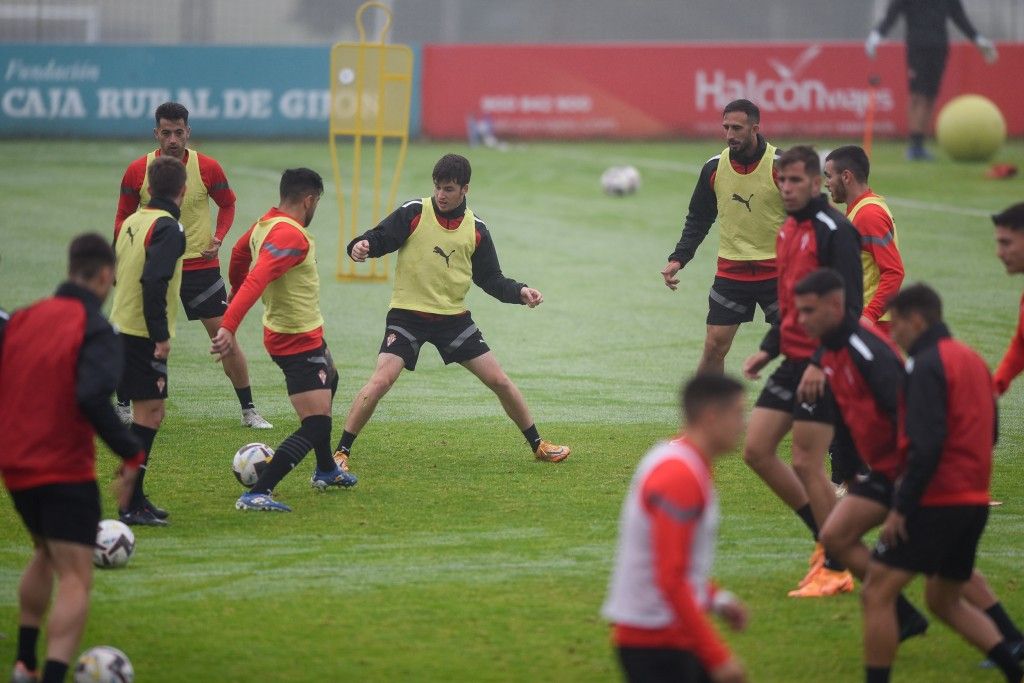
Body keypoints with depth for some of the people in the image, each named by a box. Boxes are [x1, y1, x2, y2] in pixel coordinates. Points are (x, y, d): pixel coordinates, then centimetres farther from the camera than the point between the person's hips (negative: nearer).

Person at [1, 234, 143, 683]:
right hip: (66, 471, -7)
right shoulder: (95, 329, -13)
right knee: (76, 580, -7)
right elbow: (93, 398, -28)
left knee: (46, 554, 29)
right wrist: (131, 455, -21)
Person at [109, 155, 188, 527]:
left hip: (121, 327, 9)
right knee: (149, 413, -5)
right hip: (143, 337, -9)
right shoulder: (168, 228, -14)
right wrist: (161, 336, -22)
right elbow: (154, 281, -24)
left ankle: (135, 498, 21)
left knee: (149, 412, 16)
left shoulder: (131, 222, 11)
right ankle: (132, 506, -7)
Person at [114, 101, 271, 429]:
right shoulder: (137, 171, -6)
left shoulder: (208, 168, -6)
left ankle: (249, 411, 8)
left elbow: (228, 204, 10)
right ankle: (122, 409, 18)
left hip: (201, 265, 0)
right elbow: (123, 216, 6)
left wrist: (218, 237, -6)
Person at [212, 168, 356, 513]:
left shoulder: (265, 224, 1)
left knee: (329, 380, 37)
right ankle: (256, 494, -19)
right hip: (298, 340, -11)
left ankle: (326, 471, 51)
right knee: (316, 426, -13)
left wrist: (235, 292, 37)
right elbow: (256, 281, -38)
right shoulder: (291, 236, -27)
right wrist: (229, 327, -46)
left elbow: (239, 253, 19)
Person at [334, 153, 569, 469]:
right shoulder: (414, 213, -7)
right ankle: (341, 452, -9)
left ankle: (538, 445, 22)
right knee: (380, 381, -20)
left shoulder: (476, 229, 3)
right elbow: (380, 238, -13)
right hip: (408, 315, -3)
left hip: (454, 318, 3)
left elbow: (490, 279, 9)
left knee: (500, 381, 4)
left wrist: (519, 292, -8)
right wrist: (361, 246, -35)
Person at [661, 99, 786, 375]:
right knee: (714, 347, -1)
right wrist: (678, 259, -3)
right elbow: (698, 219, 9)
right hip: (730, 270, 3)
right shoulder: (714, 167, -1)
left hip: (776, 269, -3)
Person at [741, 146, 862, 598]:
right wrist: (769, 349, 16)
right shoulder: (788, 229, 14)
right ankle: (825, 539, 17)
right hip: (793, 360, 9)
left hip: (821, 367, -9)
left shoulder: (834, 231, -14)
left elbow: (848, 305, -19)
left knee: (806, 464, -7)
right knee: (756, 450, 6)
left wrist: (821, 362, -25)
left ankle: (837, 569, 5)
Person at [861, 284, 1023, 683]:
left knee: (876, 594, -4)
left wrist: (900, 508, -19)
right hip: (975, 501, 9)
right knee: (944, 601, 21)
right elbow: (989, 433, 21)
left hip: (936, 501, -9)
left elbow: (926, 445, -21)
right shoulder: (973, 360, 14)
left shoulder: (927, 366, -13)